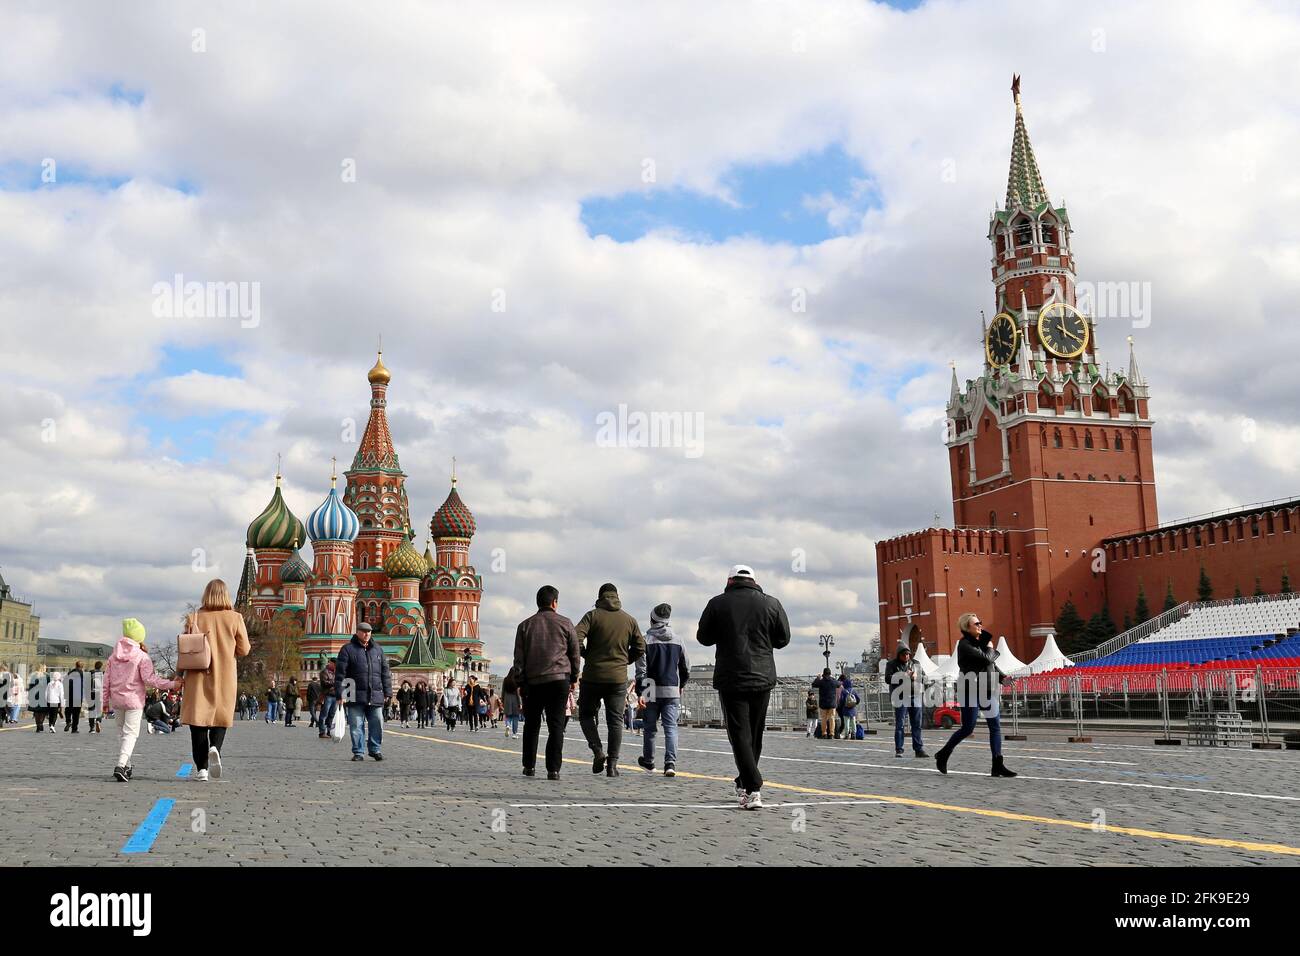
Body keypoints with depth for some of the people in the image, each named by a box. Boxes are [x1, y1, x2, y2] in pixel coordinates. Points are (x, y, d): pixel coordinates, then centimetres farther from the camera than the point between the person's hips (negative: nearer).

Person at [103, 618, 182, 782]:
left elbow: (107, 679, 8)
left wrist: (106, 700, 16)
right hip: (134, 700, -5)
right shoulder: (142, 657, -10)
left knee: (121, 731, 18)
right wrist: (171, 684, -14)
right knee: (131, 732, -5)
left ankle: (125, 765, 23)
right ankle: (121, 765, -22)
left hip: (116, 699, 5)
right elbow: (149, 679, -17)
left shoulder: (113, 656, 6)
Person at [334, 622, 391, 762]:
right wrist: (340, 694, -10)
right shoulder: (348, 649, 1)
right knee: (356, 725, 1)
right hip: (355, 697, -3)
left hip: (375, 696, 3)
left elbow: (385, 672, 16)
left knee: (377, 724, 2)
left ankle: (375, 749, 15)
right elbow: (340, 673, -4)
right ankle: (358, 752, 10)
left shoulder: (378, 649, 14)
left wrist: (387, 692, 11)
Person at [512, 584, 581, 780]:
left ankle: (529, 766, 16)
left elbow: (519, 658, 6)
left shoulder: (525, 625, 8)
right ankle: (553, 769, -8)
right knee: (556, 725, -2)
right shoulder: (565, 623, 4)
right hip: (559, 680, -2)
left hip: (532, 682, 2)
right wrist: (573, 677, 17)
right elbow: (575, 653, 7)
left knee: (531, 725, 15)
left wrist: (520, 682, 9)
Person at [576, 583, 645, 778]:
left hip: (593, 676, -2)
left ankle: (598, 751, -5)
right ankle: (612, 764, 1)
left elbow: (576, 639, -15)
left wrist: (587, 655, 2)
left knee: (586, 715, 13)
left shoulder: (592, 615, -3)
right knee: (615, 721, 6)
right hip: (619, 678, 2)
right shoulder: (630, 620, 7)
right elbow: (640, 648, 8)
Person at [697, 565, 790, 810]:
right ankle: (745, 783, 27)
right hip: (763, 679, 2)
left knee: (740, 735, -3)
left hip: (730, 680, -2)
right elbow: (783, 638, 8)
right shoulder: (771, 603, 1)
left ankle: (753, 789, -15)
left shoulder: (717, 604, -3)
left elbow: (704, 638, 6)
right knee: (755, 735, 16)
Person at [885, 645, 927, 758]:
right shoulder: (892, 665, 3)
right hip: (900, 698, -4)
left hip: (915, 697, 4)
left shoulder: (915, 664, 15)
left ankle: (919, 749, 9)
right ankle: (898, 750, 2)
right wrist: (904, 675, -16)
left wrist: (917, 676, -8)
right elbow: (888, 679, -8)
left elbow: (924, 677, 15)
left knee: (917, 725, 5)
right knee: (899, 725, -2)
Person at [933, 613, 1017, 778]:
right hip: (971, 691, -8)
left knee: (995, 726, 1)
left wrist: (1002, 678, 6)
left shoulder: (982, 641, 12)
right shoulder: (964, 645, -13)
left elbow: (992, 664, 21)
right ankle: (943, 755, 19)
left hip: (987, 690, 8)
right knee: (967, 728, -1)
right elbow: (986, 659, -22)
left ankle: (997, 766, 1)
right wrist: (990, 648, -2)